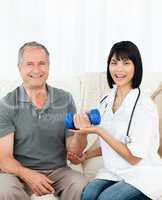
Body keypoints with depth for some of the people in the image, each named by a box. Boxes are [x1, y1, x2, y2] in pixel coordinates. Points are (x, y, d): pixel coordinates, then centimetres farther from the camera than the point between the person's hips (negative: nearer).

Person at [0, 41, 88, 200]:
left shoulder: (65, 99, 3)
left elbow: (73, 150, 2)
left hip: (58, 170, 2)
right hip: (19, 171, -1)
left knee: (82, 186, -29)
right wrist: (28, 175, -27)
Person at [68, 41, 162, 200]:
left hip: (143, 176, -4)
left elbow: (134, 157, -16)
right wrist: (85, 155, 5)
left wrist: (98, 131, -18)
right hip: (114, 172, 4)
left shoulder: (143, 104, -16)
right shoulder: (106, 101, 5)